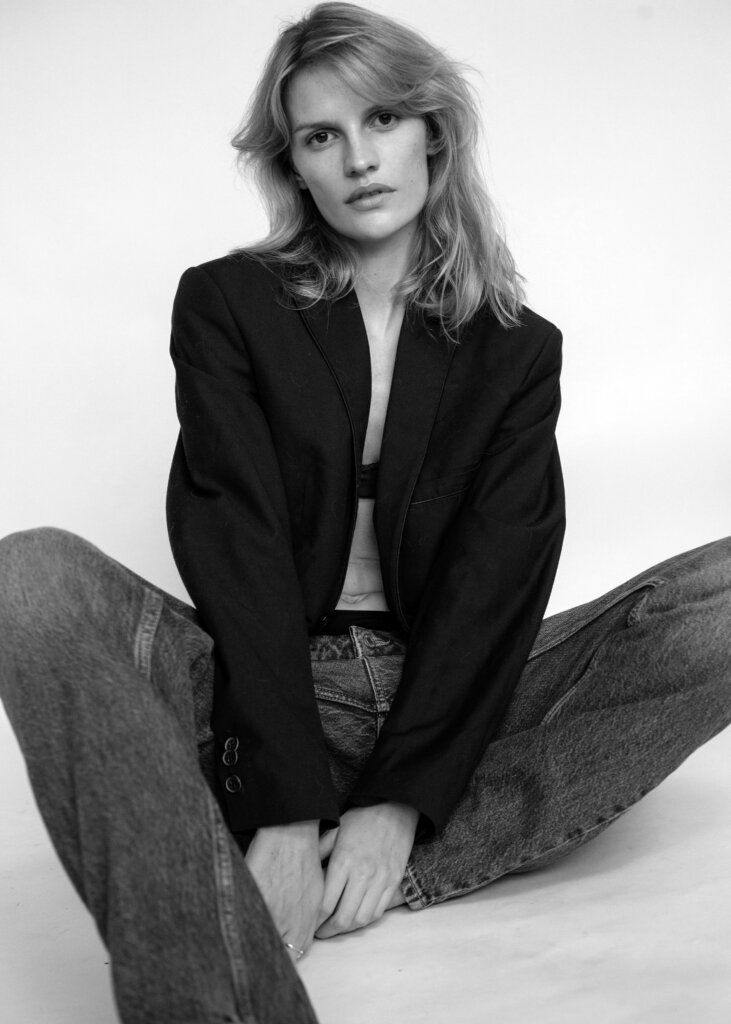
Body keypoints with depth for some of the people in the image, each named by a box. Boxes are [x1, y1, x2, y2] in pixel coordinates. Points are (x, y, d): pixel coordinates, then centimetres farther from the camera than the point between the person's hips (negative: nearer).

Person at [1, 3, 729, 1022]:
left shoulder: (516, 347, 8)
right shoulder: (226, 304, 4)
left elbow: (498, 571, -4)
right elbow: (234, 540, -8)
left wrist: (400, 797, -19)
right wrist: (284, 802, -21)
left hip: (446, 701, 2)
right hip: (263, 696, -1)